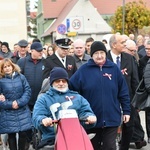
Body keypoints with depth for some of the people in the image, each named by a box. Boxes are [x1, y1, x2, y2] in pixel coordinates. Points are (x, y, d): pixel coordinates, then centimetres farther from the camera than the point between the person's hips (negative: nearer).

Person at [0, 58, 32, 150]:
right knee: (11, 135, 4)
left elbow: (27, 91, -1)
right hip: (8, 113, -1)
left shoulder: (21, 77, 4)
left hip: (22, 111, 2)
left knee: (23, 133, 2)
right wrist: (10, 104, -14)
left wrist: (19, 103, -12)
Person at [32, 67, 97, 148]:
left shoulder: (77, 97, 26)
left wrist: (90, 117, -11)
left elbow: (86, 111, 15)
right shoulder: (44, 99, 18)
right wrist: (43, 120, -23)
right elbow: (37, 116, 2)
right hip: (52, 138, -1)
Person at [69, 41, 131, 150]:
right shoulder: (84, 70, -2)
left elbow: (123, 92, 5)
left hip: (111, 118, 0)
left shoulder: (114, 68, 2)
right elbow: (71, 89, -1)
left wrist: (126, 111, 3)